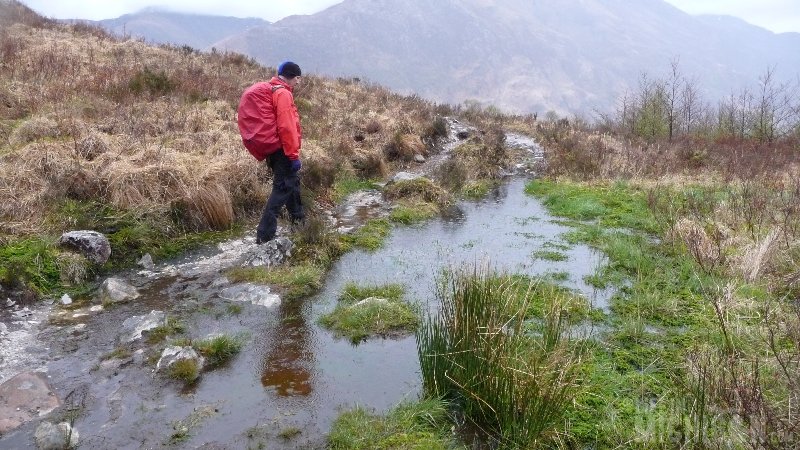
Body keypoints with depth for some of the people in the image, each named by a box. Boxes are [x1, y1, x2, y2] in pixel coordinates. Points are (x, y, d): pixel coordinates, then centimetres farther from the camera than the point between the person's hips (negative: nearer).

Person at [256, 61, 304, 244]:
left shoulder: (271, 90, 15)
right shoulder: (283, 94, -16)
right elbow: (287, 128, -24)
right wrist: (294, 155, -21)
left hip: (273, 149, 10)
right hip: (282, 151, -10)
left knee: (292, 183, 23)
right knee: (282, 188, -8)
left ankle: (298, 221, 38)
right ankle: (265, 234, -8)